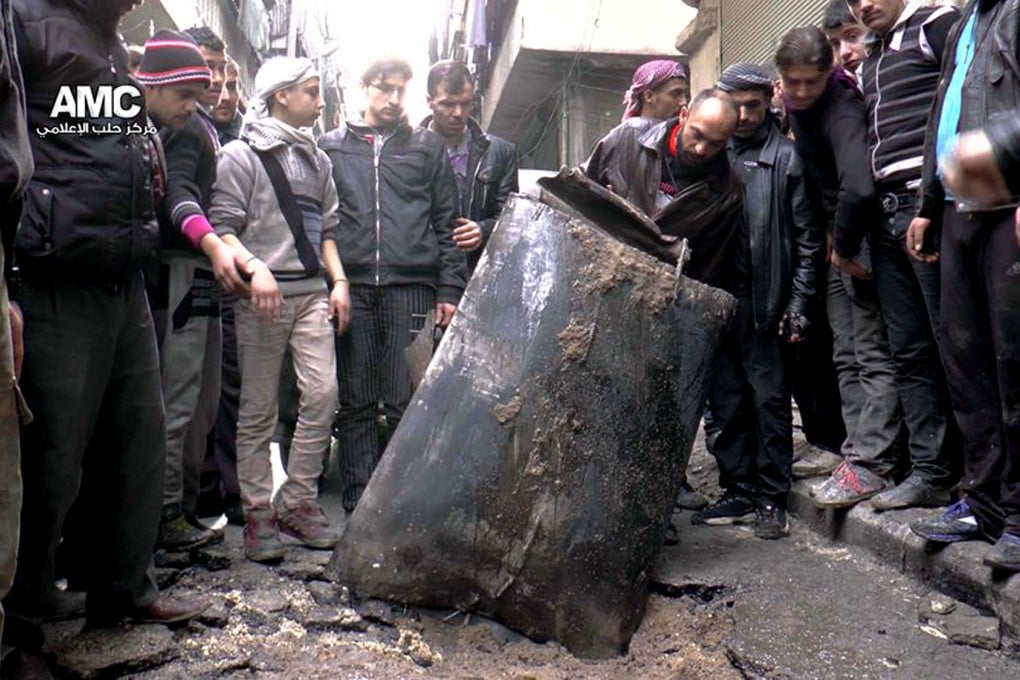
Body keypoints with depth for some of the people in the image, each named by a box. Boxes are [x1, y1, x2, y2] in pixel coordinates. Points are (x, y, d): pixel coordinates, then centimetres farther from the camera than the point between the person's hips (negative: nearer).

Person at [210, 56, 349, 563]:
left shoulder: (316, 159, 19)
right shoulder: (240, 155, 0)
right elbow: (223, 228, -7)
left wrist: (338, 281, 8)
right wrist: (255, 269, -23)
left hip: (312, 292, 5)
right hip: (263, 294, -5)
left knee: (323, 394, -4)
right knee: (259, 407, 0)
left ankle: (298, 502, 9)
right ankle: (257, 513, 9)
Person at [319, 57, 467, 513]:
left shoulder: (427, 147, 15)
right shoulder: (330, 147, 15)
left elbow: (446, 221, 11)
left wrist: (449, 289, 3)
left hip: (411, 287, 0)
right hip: (350, 287, 1)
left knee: (407, 402, -1)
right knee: (355, 402, 4)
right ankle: (358, 501, 12)